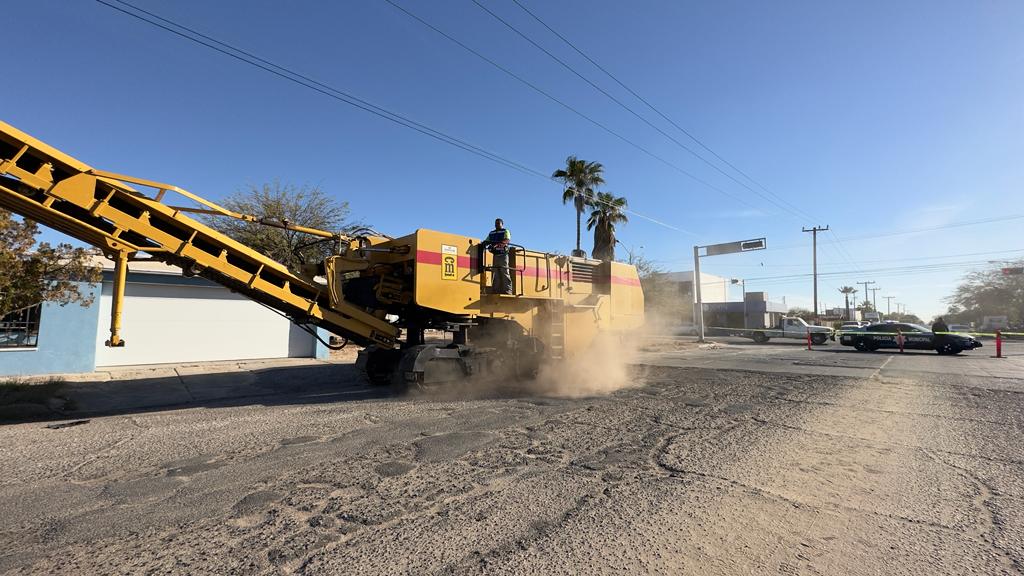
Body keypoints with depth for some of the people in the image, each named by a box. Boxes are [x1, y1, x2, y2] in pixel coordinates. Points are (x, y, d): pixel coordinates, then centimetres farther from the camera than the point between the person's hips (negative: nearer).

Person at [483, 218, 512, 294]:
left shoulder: (506, 231, 6)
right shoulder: (491, 233, 24)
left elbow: (507, 240, -13)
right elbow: (486, 242, 17)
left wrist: (496, 245, -29)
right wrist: (483, 244, -8)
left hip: (502, 255, -5)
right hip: (494, 255, 5)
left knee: (505, 273, -9)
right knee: (495, 275, 2)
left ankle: (507, 291, -11)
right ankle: (495, 291, 4)